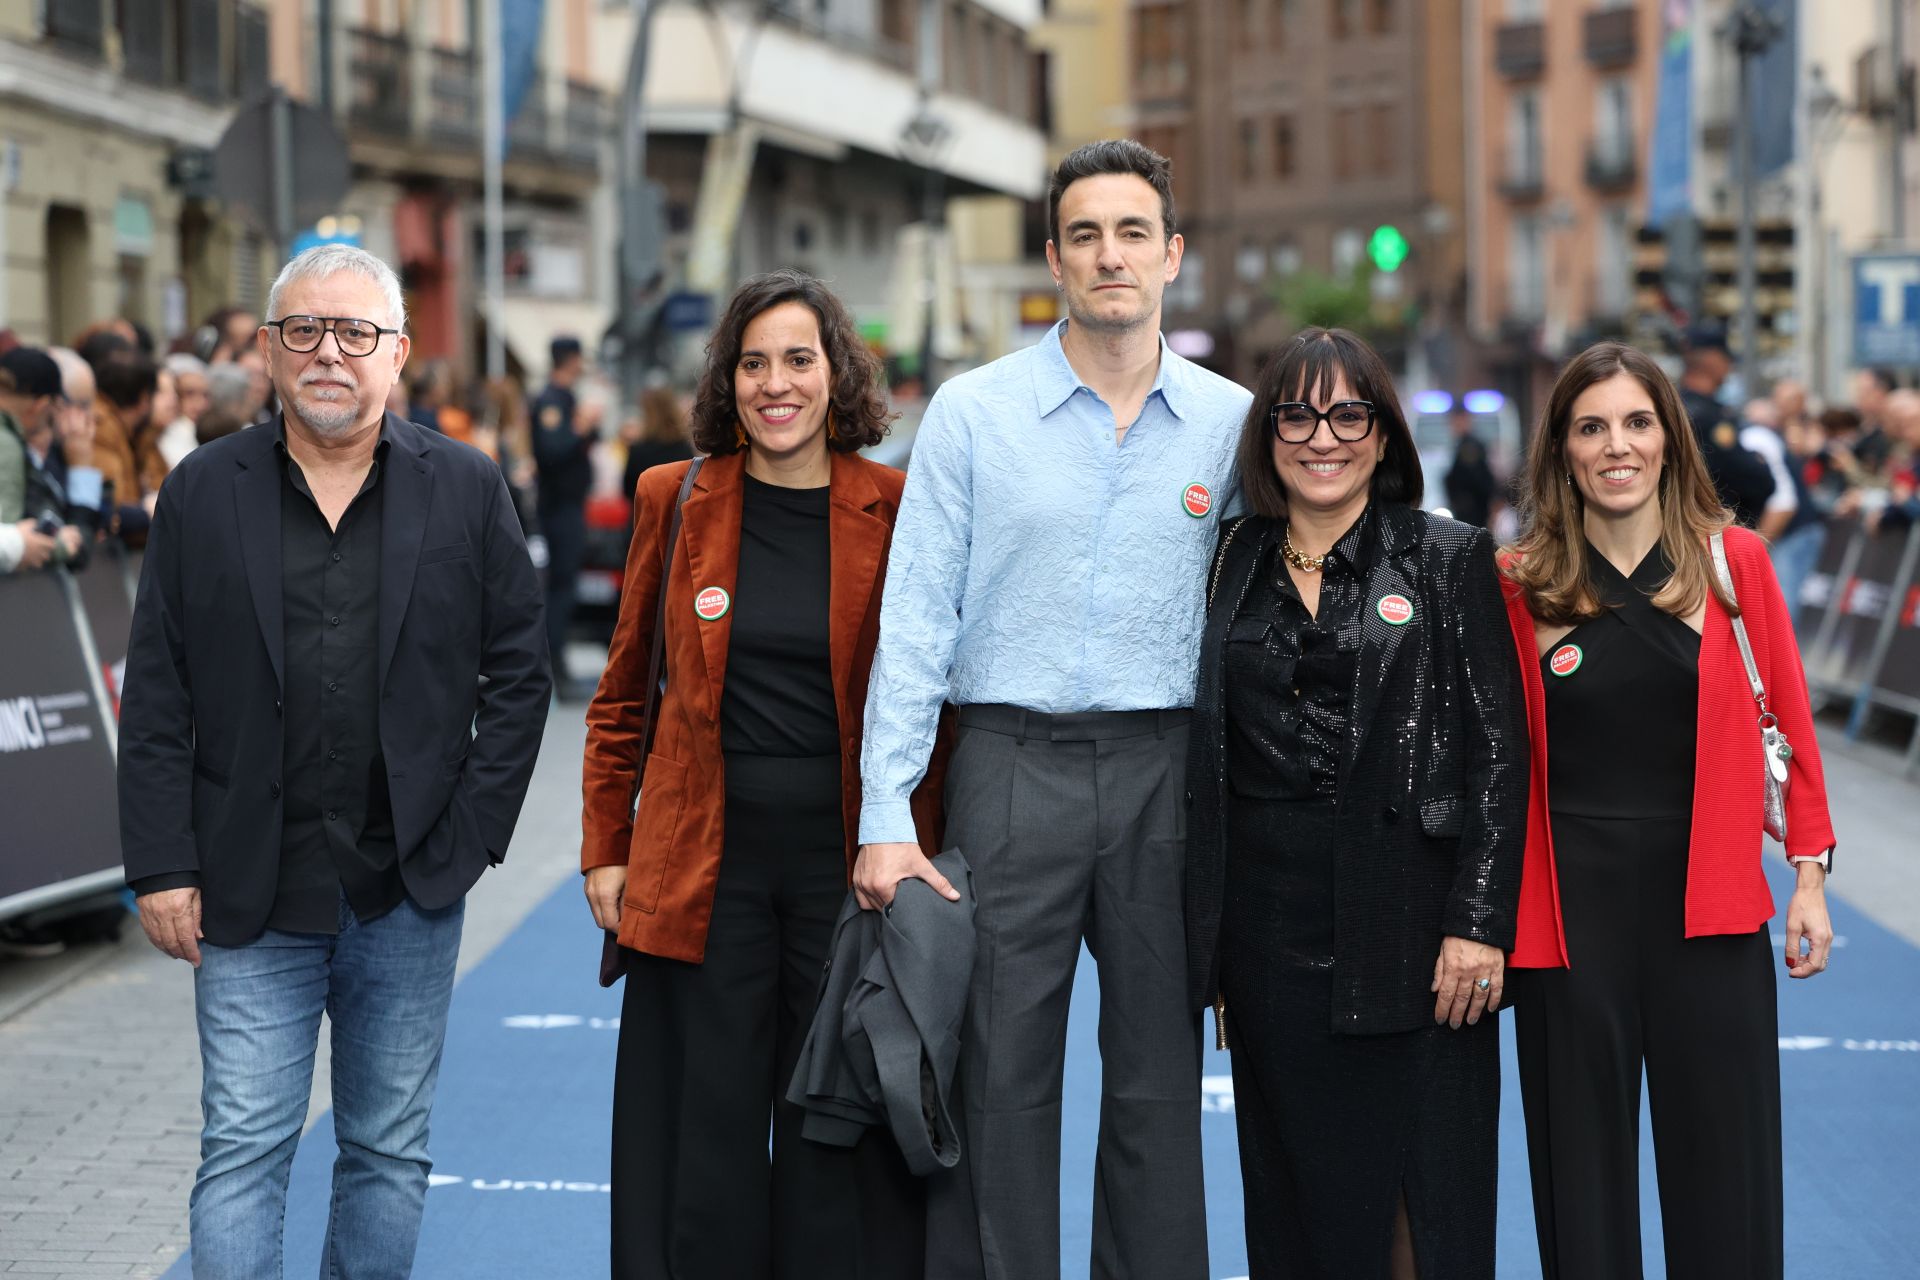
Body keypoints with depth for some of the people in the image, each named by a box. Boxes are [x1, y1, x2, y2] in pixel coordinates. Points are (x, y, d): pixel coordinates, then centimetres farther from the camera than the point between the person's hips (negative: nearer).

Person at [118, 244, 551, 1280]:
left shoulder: (466, 490, 3)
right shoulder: (204, 492, 2)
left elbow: (517, 676, 4)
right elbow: (156, 697, 1)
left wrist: (472, 834, -4)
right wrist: (162, 865, -5)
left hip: (410, 892, 1)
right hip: (251, 900, -1)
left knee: (390, 1151, 11)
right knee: (241, 1150, -1)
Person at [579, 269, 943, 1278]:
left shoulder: (898, 511, 0)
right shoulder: (677, 501, 4)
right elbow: (622, 696, 12)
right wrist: (605, 848, 7)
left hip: (848, 855, -1)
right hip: (704, 860, 1)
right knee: (706, 1130, 7)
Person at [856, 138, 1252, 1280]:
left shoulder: (1230, 422, 6)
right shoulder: (973, 412, 1)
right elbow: (917, 621, -1)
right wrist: (887, 818, -8)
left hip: (1167, 770, 1)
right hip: (1013, 765, -1)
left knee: (1159, 1079, 8)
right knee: (998, 1079, 1)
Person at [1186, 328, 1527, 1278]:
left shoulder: (1448, 561, 0)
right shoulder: (1234, 566, 11)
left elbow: (1497, 753, -4)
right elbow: (1209, 758, 12)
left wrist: (1478, 922, -13)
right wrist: (1210, 947, 8)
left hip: (1405, 918, -3)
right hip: (1267, 918, 4)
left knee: (1423, 1197, -1)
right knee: (1295, 1197, 8)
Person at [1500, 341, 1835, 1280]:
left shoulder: (1733, 561, 2)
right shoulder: (1522, 586, 1)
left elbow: (1787, 718, 5)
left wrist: (1809, 871, 0)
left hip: (1708, 899, 0)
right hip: (1571, 905, 0)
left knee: (1725, 1168, 4)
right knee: (1583, 1169, 7)